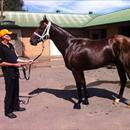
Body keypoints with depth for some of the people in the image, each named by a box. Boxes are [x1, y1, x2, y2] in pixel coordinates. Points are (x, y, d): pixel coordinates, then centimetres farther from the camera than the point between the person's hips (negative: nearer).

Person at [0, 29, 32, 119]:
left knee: (16, 90, 16)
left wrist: (25, 61, 12)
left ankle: (16, 106, 32)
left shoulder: (11, 45, 10)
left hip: (15, 72, 8)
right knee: (9, 92, 1)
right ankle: (8, 111, 13)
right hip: (8, 73, -8)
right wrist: (14, 64, -19)